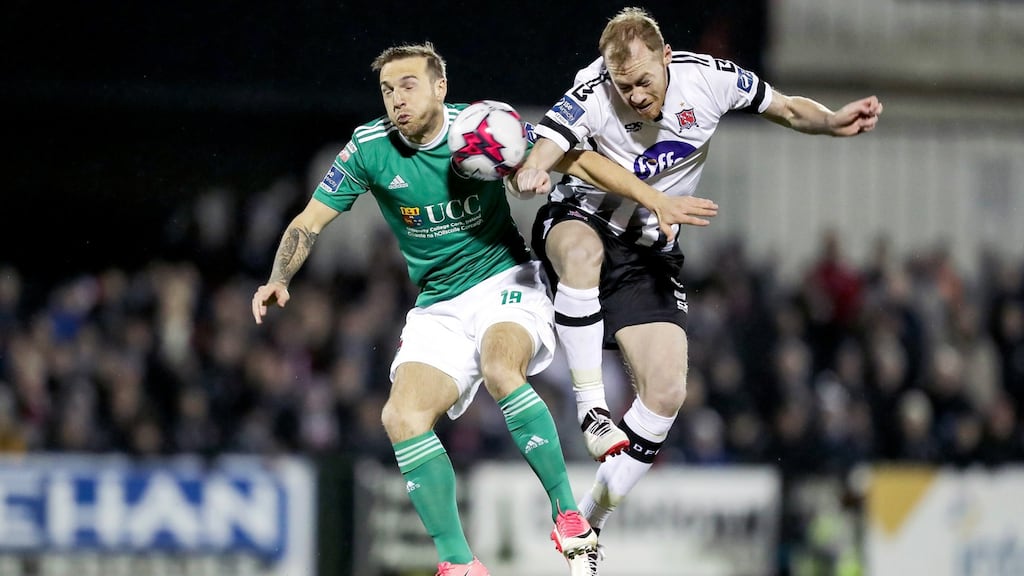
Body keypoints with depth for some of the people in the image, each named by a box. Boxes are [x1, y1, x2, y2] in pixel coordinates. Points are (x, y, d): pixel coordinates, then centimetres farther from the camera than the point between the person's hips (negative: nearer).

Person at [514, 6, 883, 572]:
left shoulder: (708, 79, -13)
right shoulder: (591, 97, -23)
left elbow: (789, 109, 3)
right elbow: (532, 164, -34)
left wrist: (833, 121, -18)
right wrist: (531, 175, -58)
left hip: (648, 251, 3)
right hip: (580, 219, -3)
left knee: (666, 392, -11)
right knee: (584, 251, -42)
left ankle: (589, 520, 2)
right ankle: (589, 403, -33)